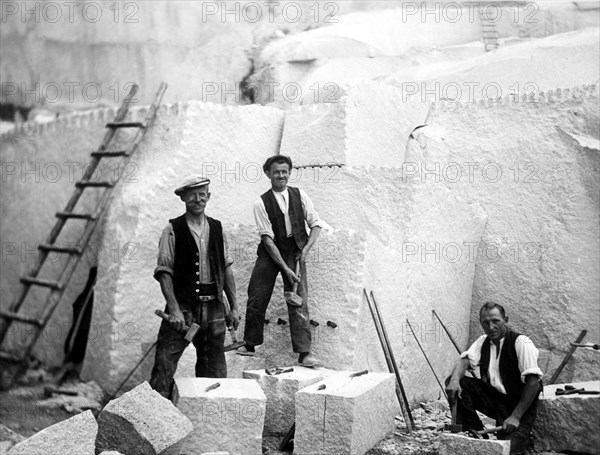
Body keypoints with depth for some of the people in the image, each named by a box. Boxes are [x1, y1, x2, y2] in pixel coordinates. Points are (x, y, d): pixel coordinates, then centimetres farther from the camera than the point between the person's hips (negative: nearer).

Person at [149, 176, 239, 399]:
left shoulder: (217, 228, 10)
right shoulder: (173, 230, -4)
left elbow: (226, 269, 12)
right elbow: (164, 272, -8)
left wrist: (234, 307, 9)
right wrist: (174, 309, -16)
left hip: (214, 308, 4)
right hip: (182, 307, -4)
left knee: (215, 371, 11)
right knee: (164, 366, -8)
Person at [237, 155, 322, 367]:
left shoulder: (300, 195, 0)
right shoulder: (261, 203, -7)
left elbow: (315, 224, 4)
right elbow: (267, 238, -12)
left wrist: (306, 249, -11)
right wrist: (285, 268, -19)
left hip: (295, 252, 0)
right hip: (269, 253, 0)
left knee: (298, 301, -6)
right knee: (257, 298, 3)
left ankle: (304, 353, -4)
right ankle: (250, 344, 22)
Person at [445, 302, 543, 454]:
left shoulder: (521, 343, -14)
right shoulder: (482, 341, 6)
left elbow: (533, 382, -19)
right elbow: (465, 360, -7)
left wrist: (515, 417, -23)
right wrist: (454, 380, -31)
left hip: (518, 404, -5)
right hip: (492, 399, 5)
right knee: (453, 383, -15)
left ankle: (522, 436, 8)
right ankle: (475, 432, -5)